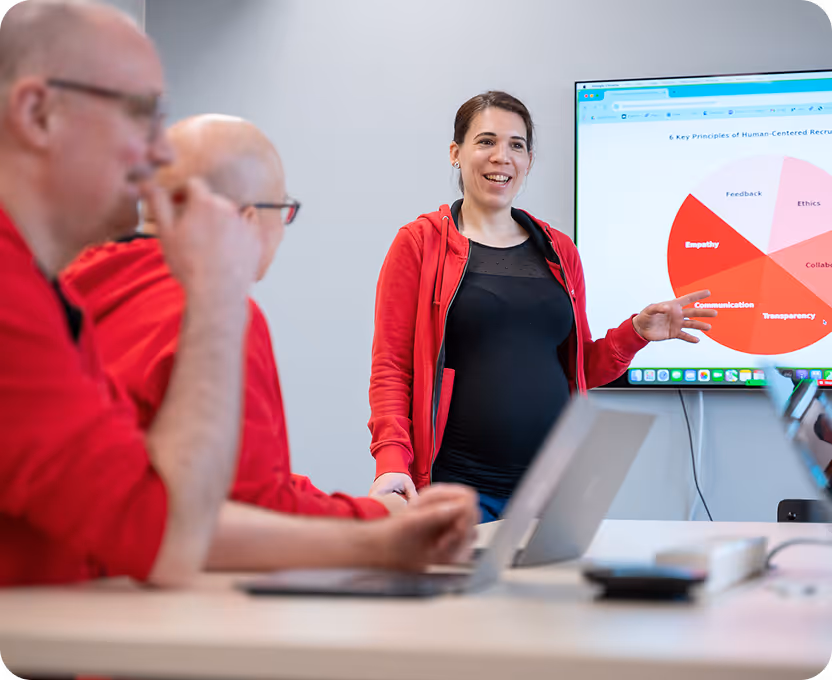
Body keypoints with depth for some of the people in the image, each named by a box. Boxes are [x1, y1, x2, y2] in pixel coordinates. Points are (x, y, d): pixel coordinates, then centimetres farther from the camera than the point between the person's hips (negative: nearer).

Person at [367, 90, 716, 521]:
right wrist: (392, 461, -16)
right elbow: (391, 369, -2)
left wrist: (635, 332, 3)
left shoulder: (559, 251, 15)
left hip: (553, 482, 4)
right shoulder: (419, 243, 2)